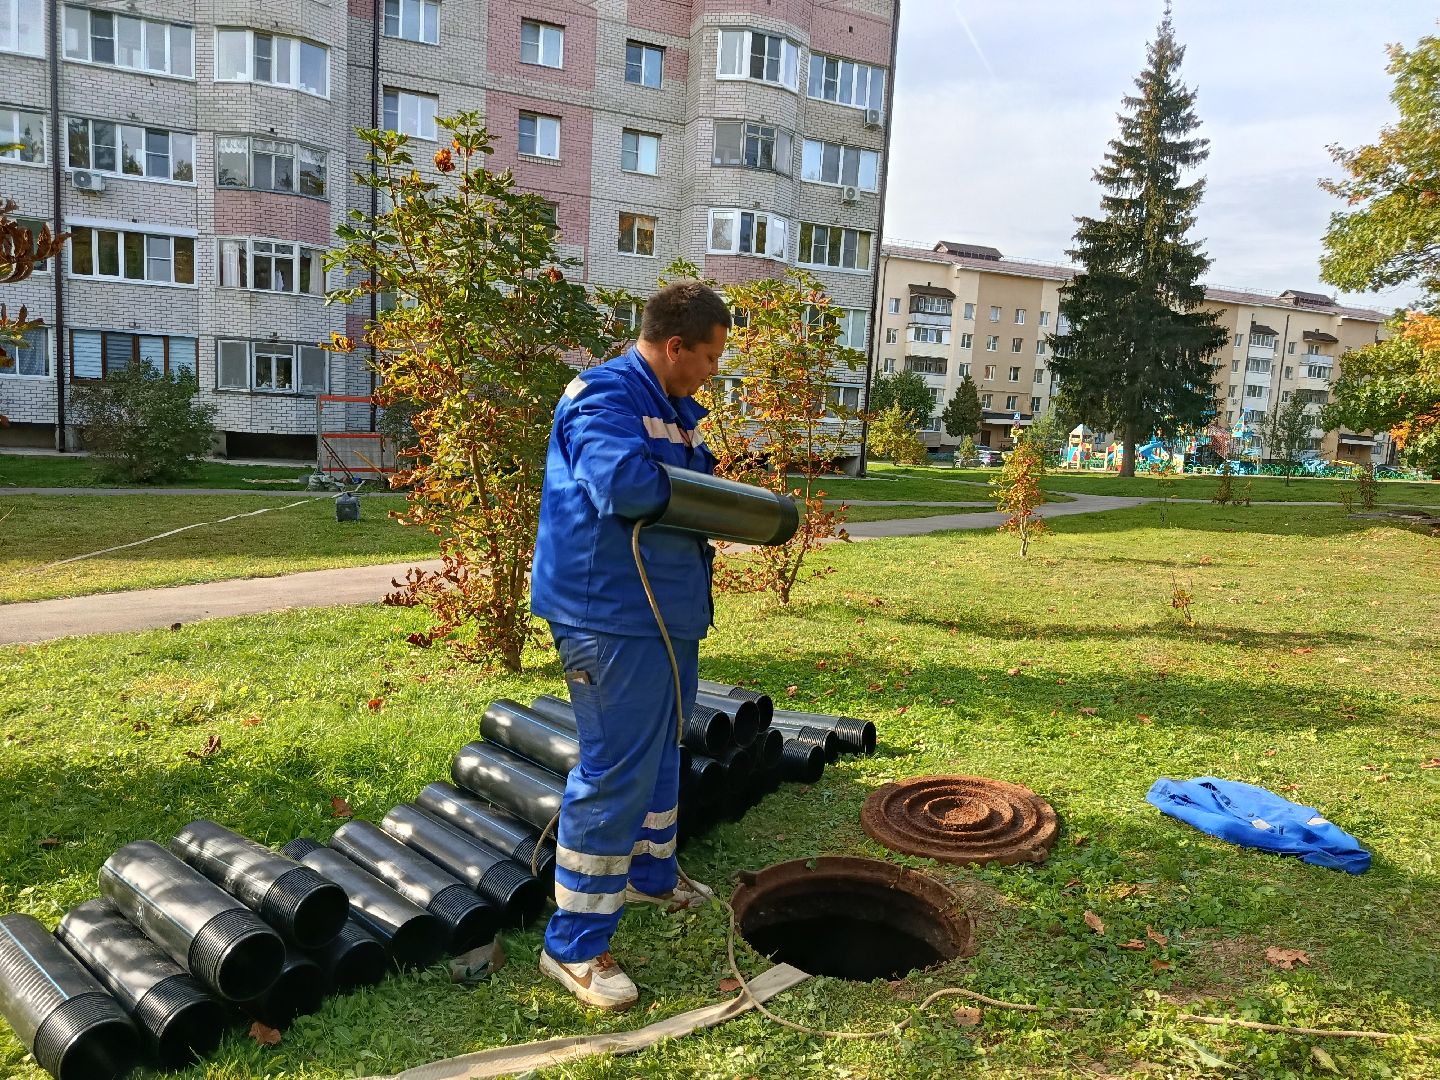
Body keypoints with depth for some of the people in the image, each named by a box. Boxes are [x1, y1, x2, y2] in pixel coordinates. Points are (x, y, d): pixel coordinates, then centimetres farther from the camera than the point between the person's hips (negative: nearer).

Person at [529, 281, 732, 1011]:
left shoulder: (672, 406, 15)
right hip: (613, 619, -10)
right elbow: (624, 484, -33)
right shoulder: (605, 397, -17)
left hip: (666, 613, 10)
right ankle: (574, 945, 8)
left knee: (659, 755, 24)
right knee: (614, 774, -5)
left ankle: (651, 874, 45)